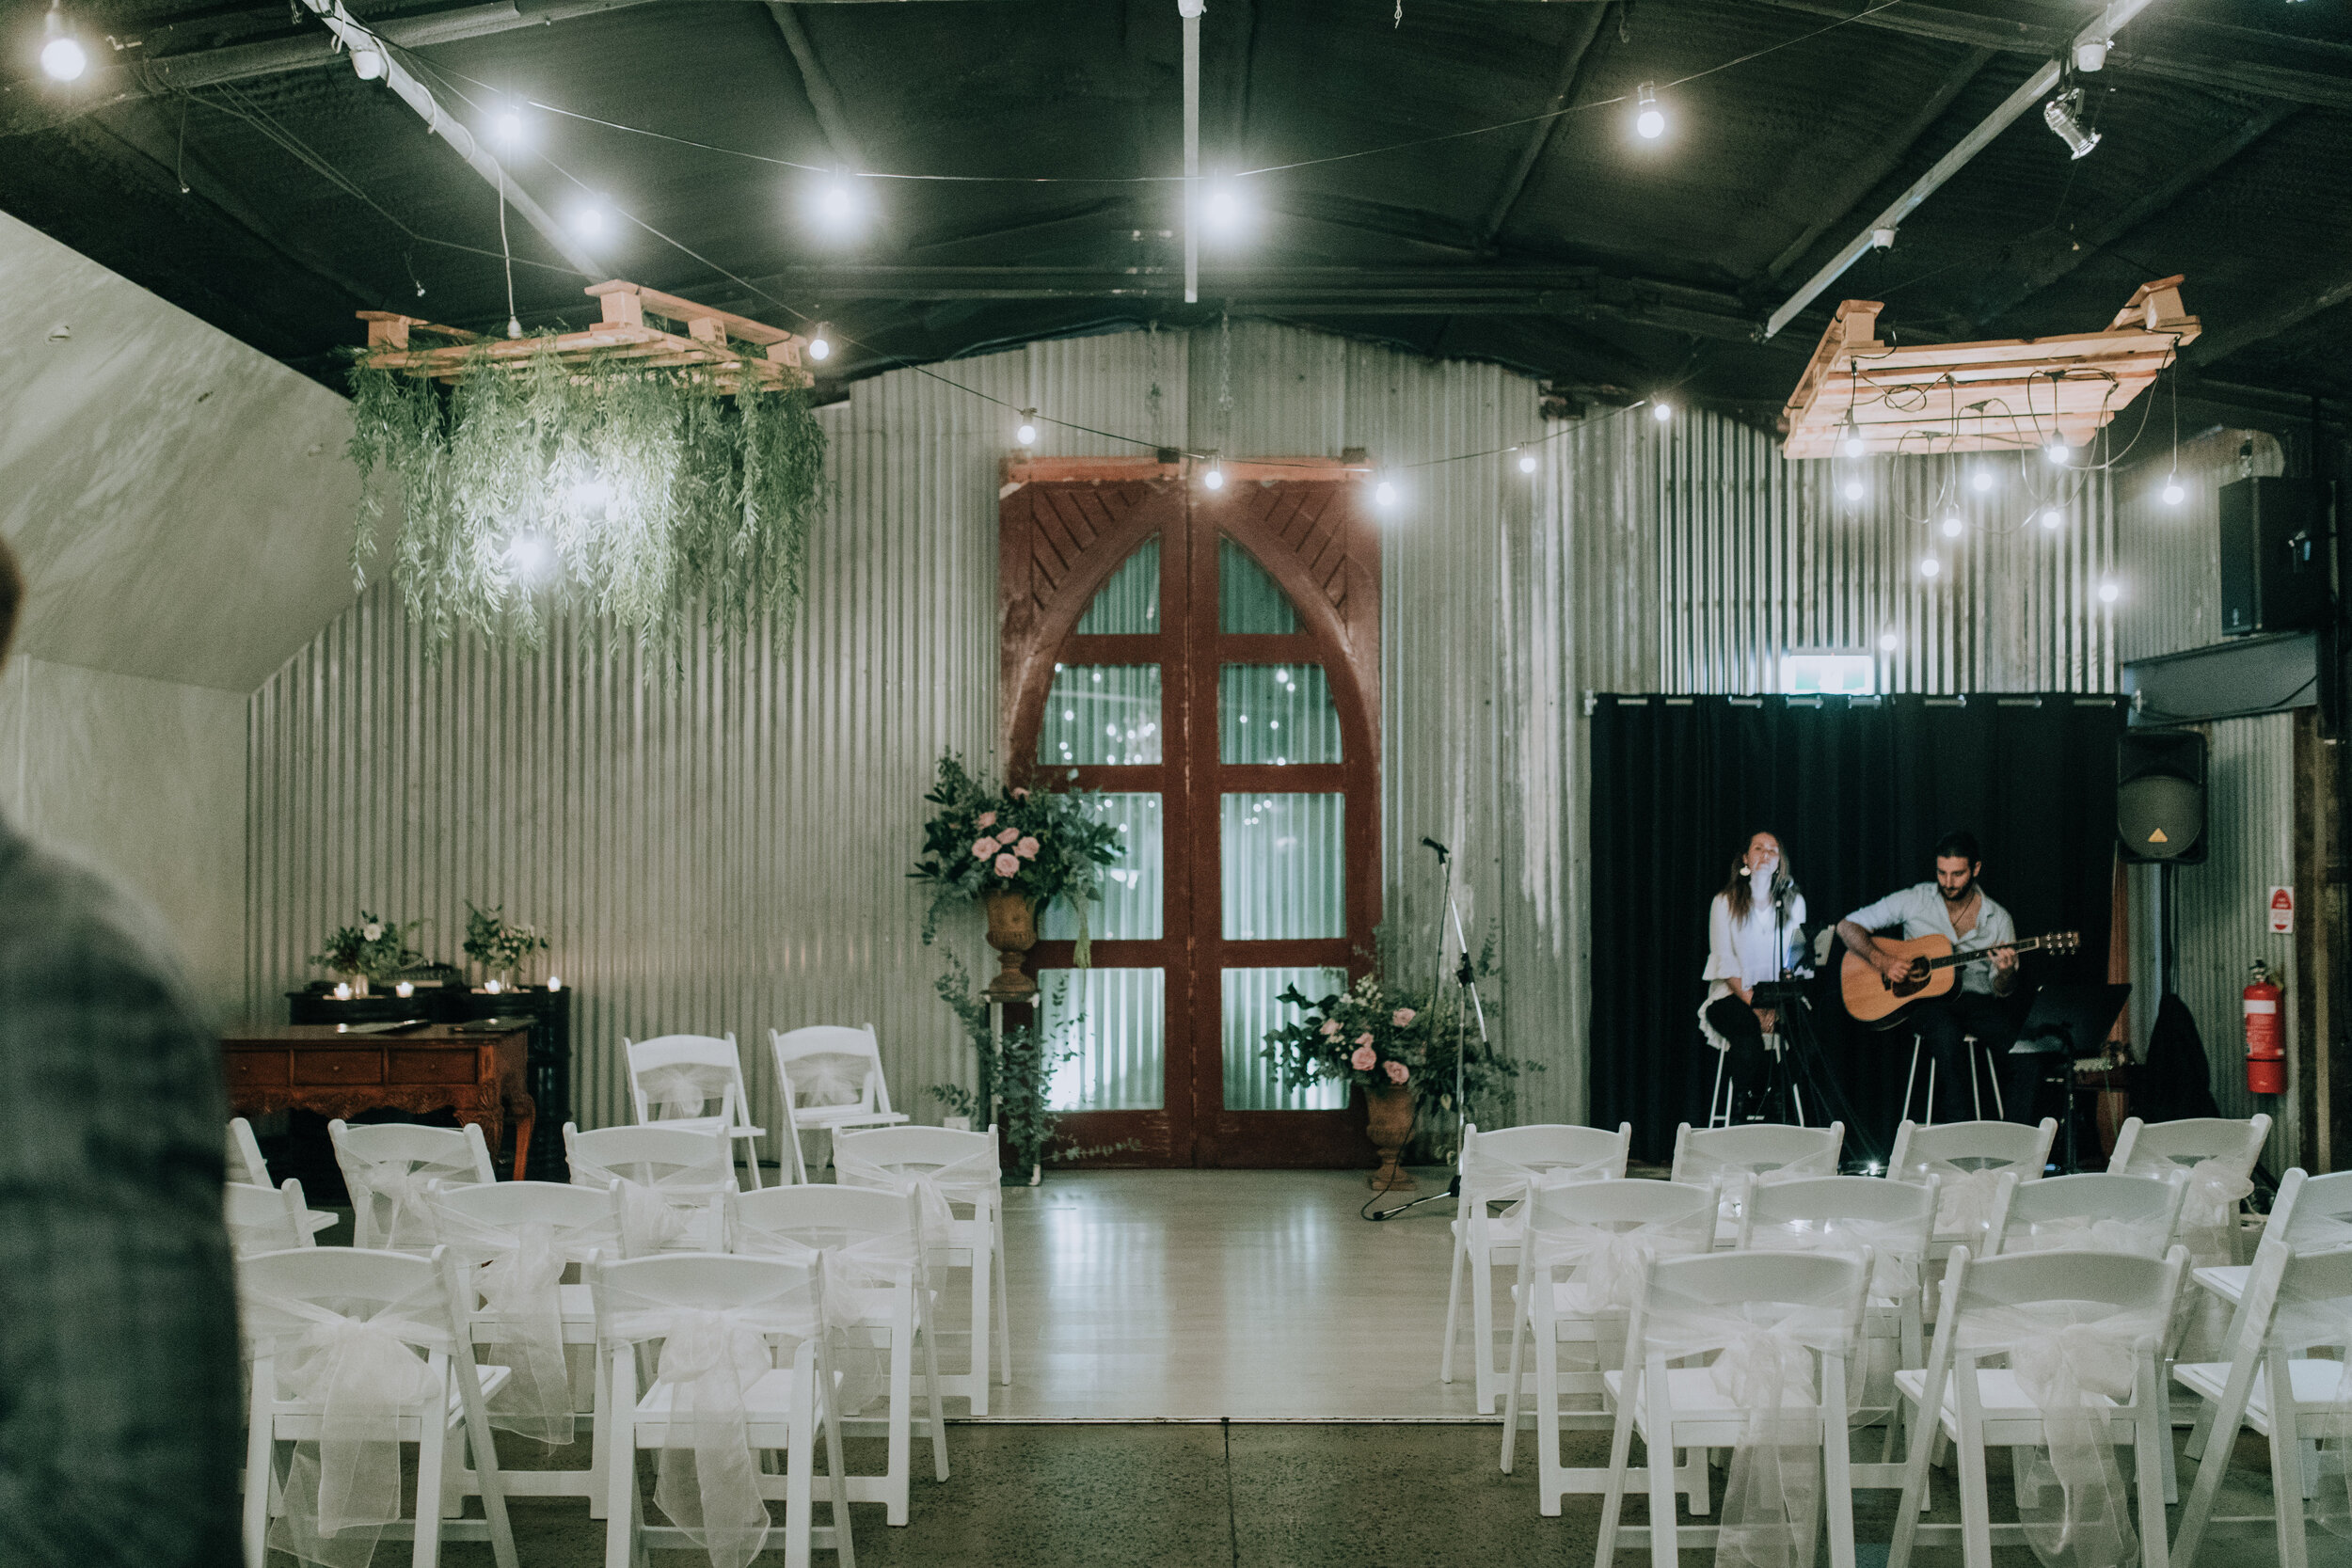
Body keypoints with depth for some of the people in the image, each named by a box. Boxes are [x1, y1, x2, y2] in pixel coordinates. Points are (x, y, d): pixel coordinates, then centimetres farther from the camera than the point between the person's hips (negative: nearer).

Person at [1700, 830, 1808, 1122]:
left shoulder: (1793, 902, 10)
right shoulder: (1725, 903, 4)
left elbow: (1796, 962, 3)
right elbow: (1725, 963, -3)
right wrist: (1752, 1004, -16)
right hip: (1732, 996, -2)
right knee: (1748, 1028, -36)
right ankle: (1742, 1109, -18)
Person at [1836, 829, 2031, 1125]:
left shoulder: (1998, 919, 6)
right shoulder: (1914, 901, 1)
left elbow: (2002, 990, 7)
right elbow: (1847, 926, 1)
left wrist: (2006, 972, -17)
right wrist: (1882, 961, -15)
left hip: (1976, 999, 2)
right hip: (1925, 998, -2)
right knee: (1946, 1033, -38)